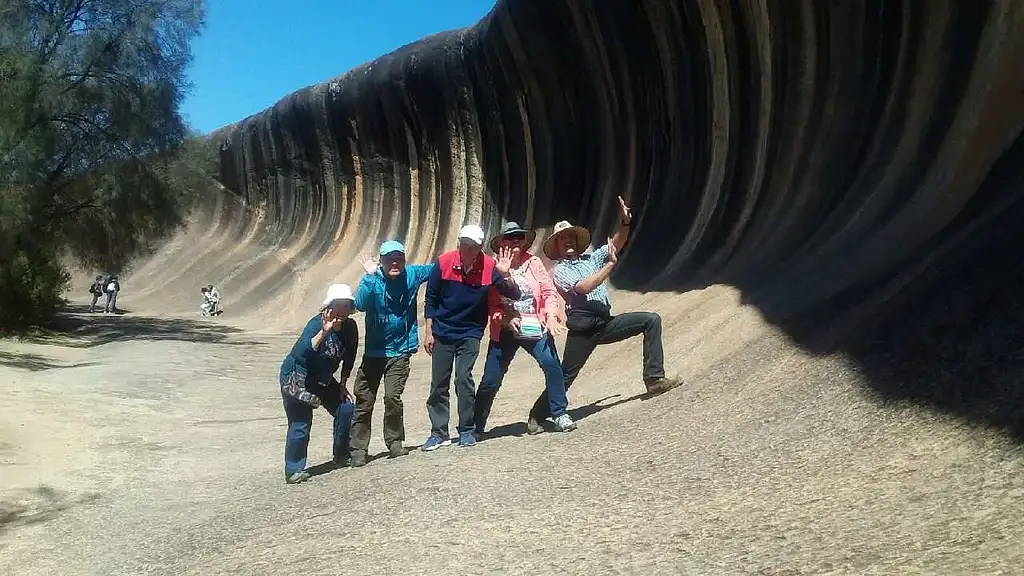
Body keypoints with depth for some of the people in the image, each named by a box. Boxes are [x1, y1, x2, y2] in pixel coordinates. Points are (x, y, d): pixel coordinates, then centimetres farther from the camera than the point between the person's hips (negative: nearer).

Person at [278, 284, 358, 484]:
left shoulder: (350, 327, -7)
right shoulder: (317, 323, -27)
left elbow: (349, 358, 7)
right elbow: (301, 353, -43)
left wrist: (342, 384, 6)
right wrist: (324, 332, -53)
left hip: (323, 380, 7)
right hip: (296, 378, -7)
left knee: (346, 410, 2)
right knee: (300, 424, -12)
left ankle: (342, 456, 21)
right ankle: (293, 470, 1)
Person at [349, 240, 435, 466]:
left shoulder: (412, 275, -2)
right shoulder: (371, 280, -9)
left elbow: (436, 269, 14)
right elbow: (360, 304, -26)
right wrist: (370, 276, -31)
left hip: (400, 350, 0)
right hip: (374, 351, 0)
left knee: (393, 397, -12)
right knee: (363, 401, 3)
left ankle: (395, 443, 9)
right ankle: (358, 449, 14)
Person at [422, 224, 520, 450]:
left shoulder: (489, 266, -13)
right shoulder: (444, 262, -12)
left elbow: (514, 295, -11)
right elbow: (430, 299, -1)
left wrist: (505, 275, -29)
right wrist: (429, 332, -1)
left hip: (470, 333, -1)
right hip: (442, 333, 2)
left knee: (463, 378, -12)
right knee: (438, 384, 5)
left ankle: (466, 430, 4)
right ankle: (438, 432, 17)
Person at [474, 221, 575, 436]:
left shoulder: (533, 263, 2)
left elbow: (549, 291, 0)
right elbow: (491, 305, -1)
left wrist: (551, 316, -14)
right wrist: (506, 319, -17)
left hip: (536, 329, 1)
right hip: (506, 331, -1)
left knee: (552, 366, -18)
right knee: (490, 380, 2)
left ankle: (560, 414, -1)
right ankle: (476, 426, 18)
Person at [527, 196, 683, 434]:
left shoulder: (592, 258, 17)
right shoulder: (559, 271, 1)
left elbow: (616, 243, 5)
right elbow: (584, 287, -17)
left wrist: (625, 222, -12)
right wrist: (610, 264, -13)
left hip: (606, 323, 5)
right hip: (582, 328, -5)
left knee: (651, 320, -6)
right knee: (565, 376, -4)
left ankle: (654, 379, -9)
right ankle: (537, 417, 9)